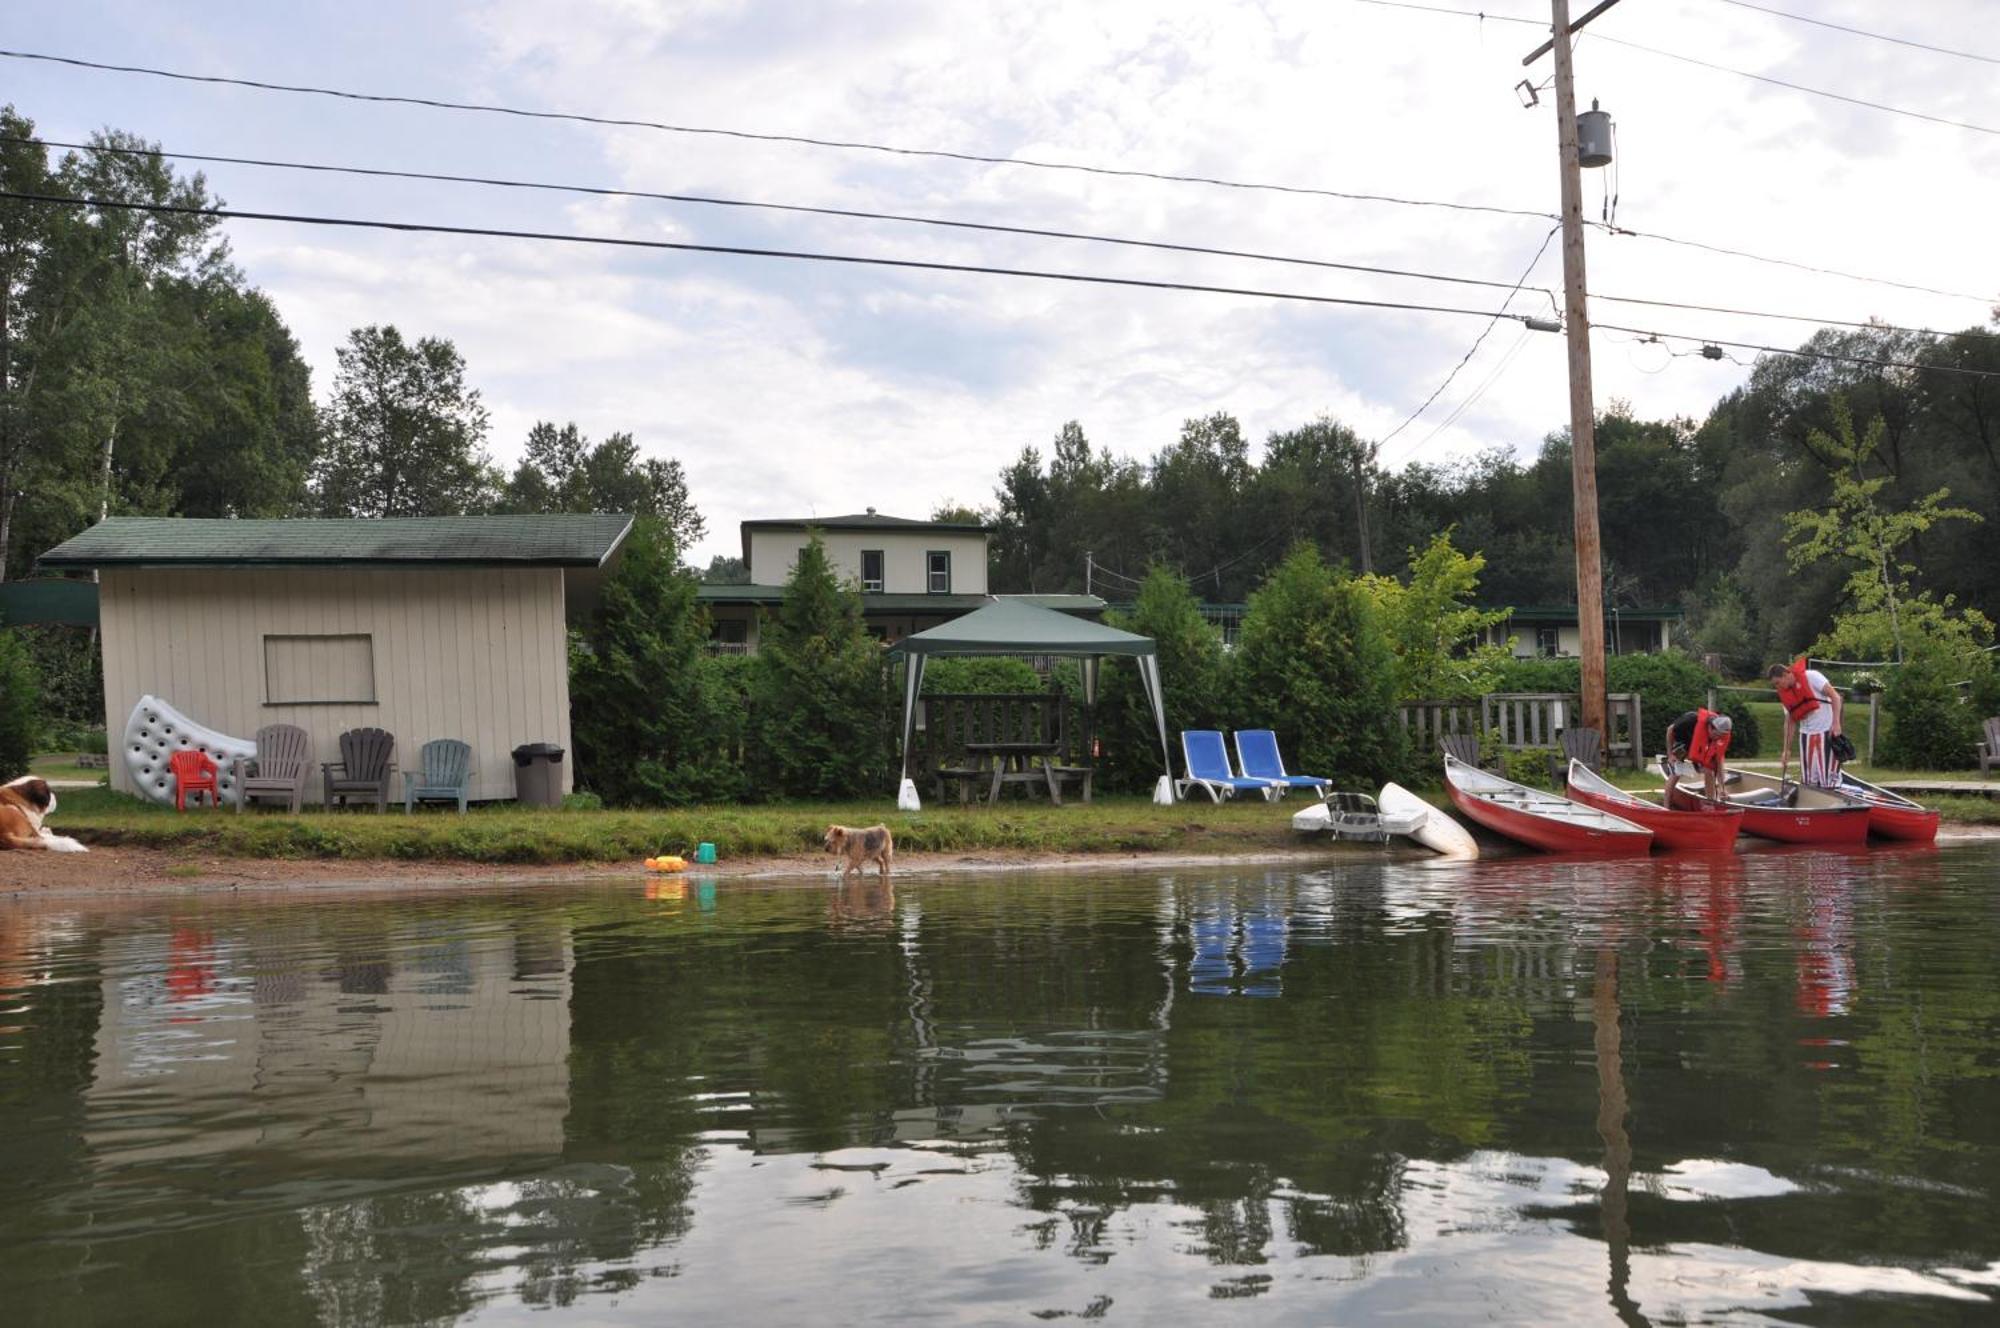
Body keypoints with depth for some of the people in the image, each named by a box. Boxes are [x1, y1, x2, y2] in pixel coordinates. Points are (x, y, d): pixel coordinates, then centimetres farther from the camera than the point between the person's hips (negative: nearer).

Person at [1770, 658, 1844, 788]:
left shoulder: (1811, 677, -11)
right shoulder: (1784, 694, 8)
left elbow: (1835, 696, -13)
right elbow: (1790, 722, 13)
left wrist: (1836, 723, -22)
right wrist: (1786, 750, 9)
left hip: (1827, 731, -6)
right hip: (1806, 734, 6)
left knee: (1828, 781, -8)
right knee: (1808, 782, 5)